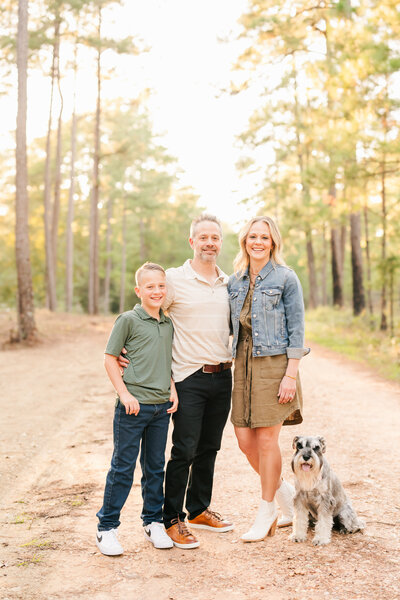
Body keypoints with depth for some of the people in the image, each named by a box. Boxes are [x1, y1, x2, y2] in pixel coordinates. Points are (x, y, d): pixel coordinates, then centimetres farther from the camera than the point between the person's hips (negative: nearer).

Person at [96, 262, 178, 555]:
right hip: (134, 405, -5)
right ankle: (107, 527, 12)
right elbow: (110, 359, -5)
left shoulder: (168, 323, 11)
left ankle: (154, 522, 27)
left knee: (155, 467, 13)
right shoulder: (128, 320, -6)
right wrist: (125, 393, -11)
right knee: (123, 467, 1)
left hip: (162, 406, 5)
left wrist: (172, 389, 6)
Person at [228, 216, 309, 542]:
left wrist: (291, 375, -13)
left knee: (266, 439, -3)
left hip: (274, 363, -5)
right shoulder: (235, 281, 12)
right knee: (245, 439, 4)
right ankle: (286, 492, 28)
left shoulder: (286, 278, -3)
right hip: (243, 365, 5)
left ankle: (267, 514, 15)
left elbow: (296, 329, -7)